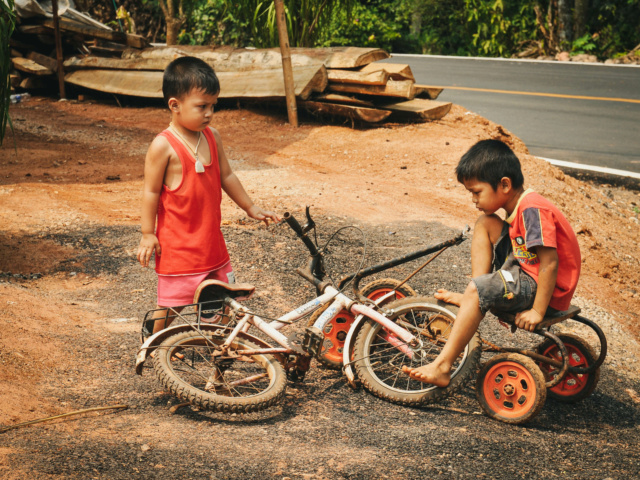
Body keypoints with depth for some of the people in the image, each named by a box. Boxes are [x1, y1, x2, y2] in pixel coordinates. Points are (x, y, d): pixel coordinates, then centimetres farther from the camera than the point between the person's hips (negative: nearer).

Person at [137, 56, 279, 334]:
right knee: (170, 303, 2)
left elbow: (226, 177, 15)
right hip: (177, 243, -7)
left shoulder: (212, 136, 4)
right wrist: (148, 234, -11)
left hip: (210, 237, 7)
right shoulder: (163, 146, -16)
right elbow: (151, 191, -12)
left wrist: (251, 208, 20)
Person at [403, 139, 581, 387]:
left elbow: (550, 263, -27)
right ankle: (472, 300, 2)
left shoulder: (533, 210, -23)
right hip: (525, 272, 10)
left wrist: (537, 312, -26)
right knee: (485, 224, 5)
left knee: (477, 291, -27)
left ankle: (442, 367, -22)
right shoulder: (519, 207, 6)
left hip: (544, 290, -10)